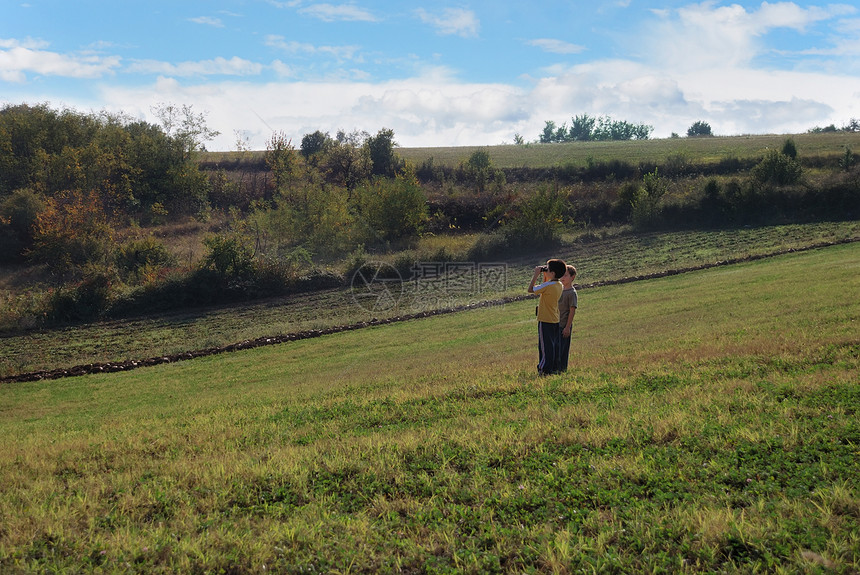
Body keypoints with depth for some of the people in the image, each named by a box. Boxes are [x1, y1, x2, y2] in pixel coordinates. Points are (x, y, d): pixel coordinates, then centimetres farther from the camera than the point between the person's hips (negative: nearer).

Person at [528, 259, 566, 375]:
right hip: (555, 320, 8)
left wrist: (536, 275, -8)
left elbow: (530, 289, -13)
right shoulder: (559, 285, 6)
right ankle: (554, 368, 18)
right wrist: (545, 276, 14)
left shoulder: (548, 286, -20)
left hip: (545, 320, -8)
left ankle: (545, 370, 0)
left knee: (545, 345, -3)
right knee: (554, 345, 13)